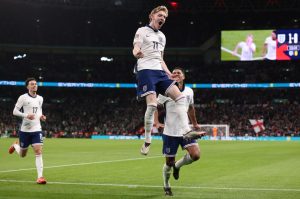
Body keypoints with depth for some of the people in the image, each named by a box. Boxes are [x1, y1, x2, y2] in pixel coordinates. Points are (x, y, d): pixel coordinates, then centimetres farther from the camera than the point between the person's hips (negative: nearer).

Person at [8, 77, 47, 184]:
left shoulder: (40, 98, 8)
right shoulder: (23, 97, -7)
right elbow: (15, 111, -8)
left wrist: (41, 116, 3)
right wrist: (26, 115, -23)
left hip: (37, 129, 3)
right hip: (25, 130, -3)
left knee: (38, 152, -13)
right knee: (22, 155, 12)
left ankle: (40, 176, -12)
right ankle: (15, 145, 47)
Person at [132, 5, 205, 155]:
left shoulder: (162, 36, 25)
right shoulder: (142, 31, 4)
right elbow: (135, 49, -11)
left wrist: (169, 74, 18)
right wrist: (137, 53, -36)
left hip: (159, 72, 8)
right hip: (146, 71, -8)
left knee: (180, 97, -7)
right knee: (152, 105, -19)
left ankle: (186, 131, -11)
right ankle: (147, 141, -10)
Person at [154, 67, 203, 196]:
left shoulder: (189, 91, 6)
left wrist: (194, 123, 27)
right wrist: (157, 122, -18)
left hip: (185, 130, 3)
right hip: (170, 133, -3)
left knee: (196, 155, -16)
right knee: (169, 163, 1)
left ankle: (177, 166, 15)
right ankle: (166, 186, 29)